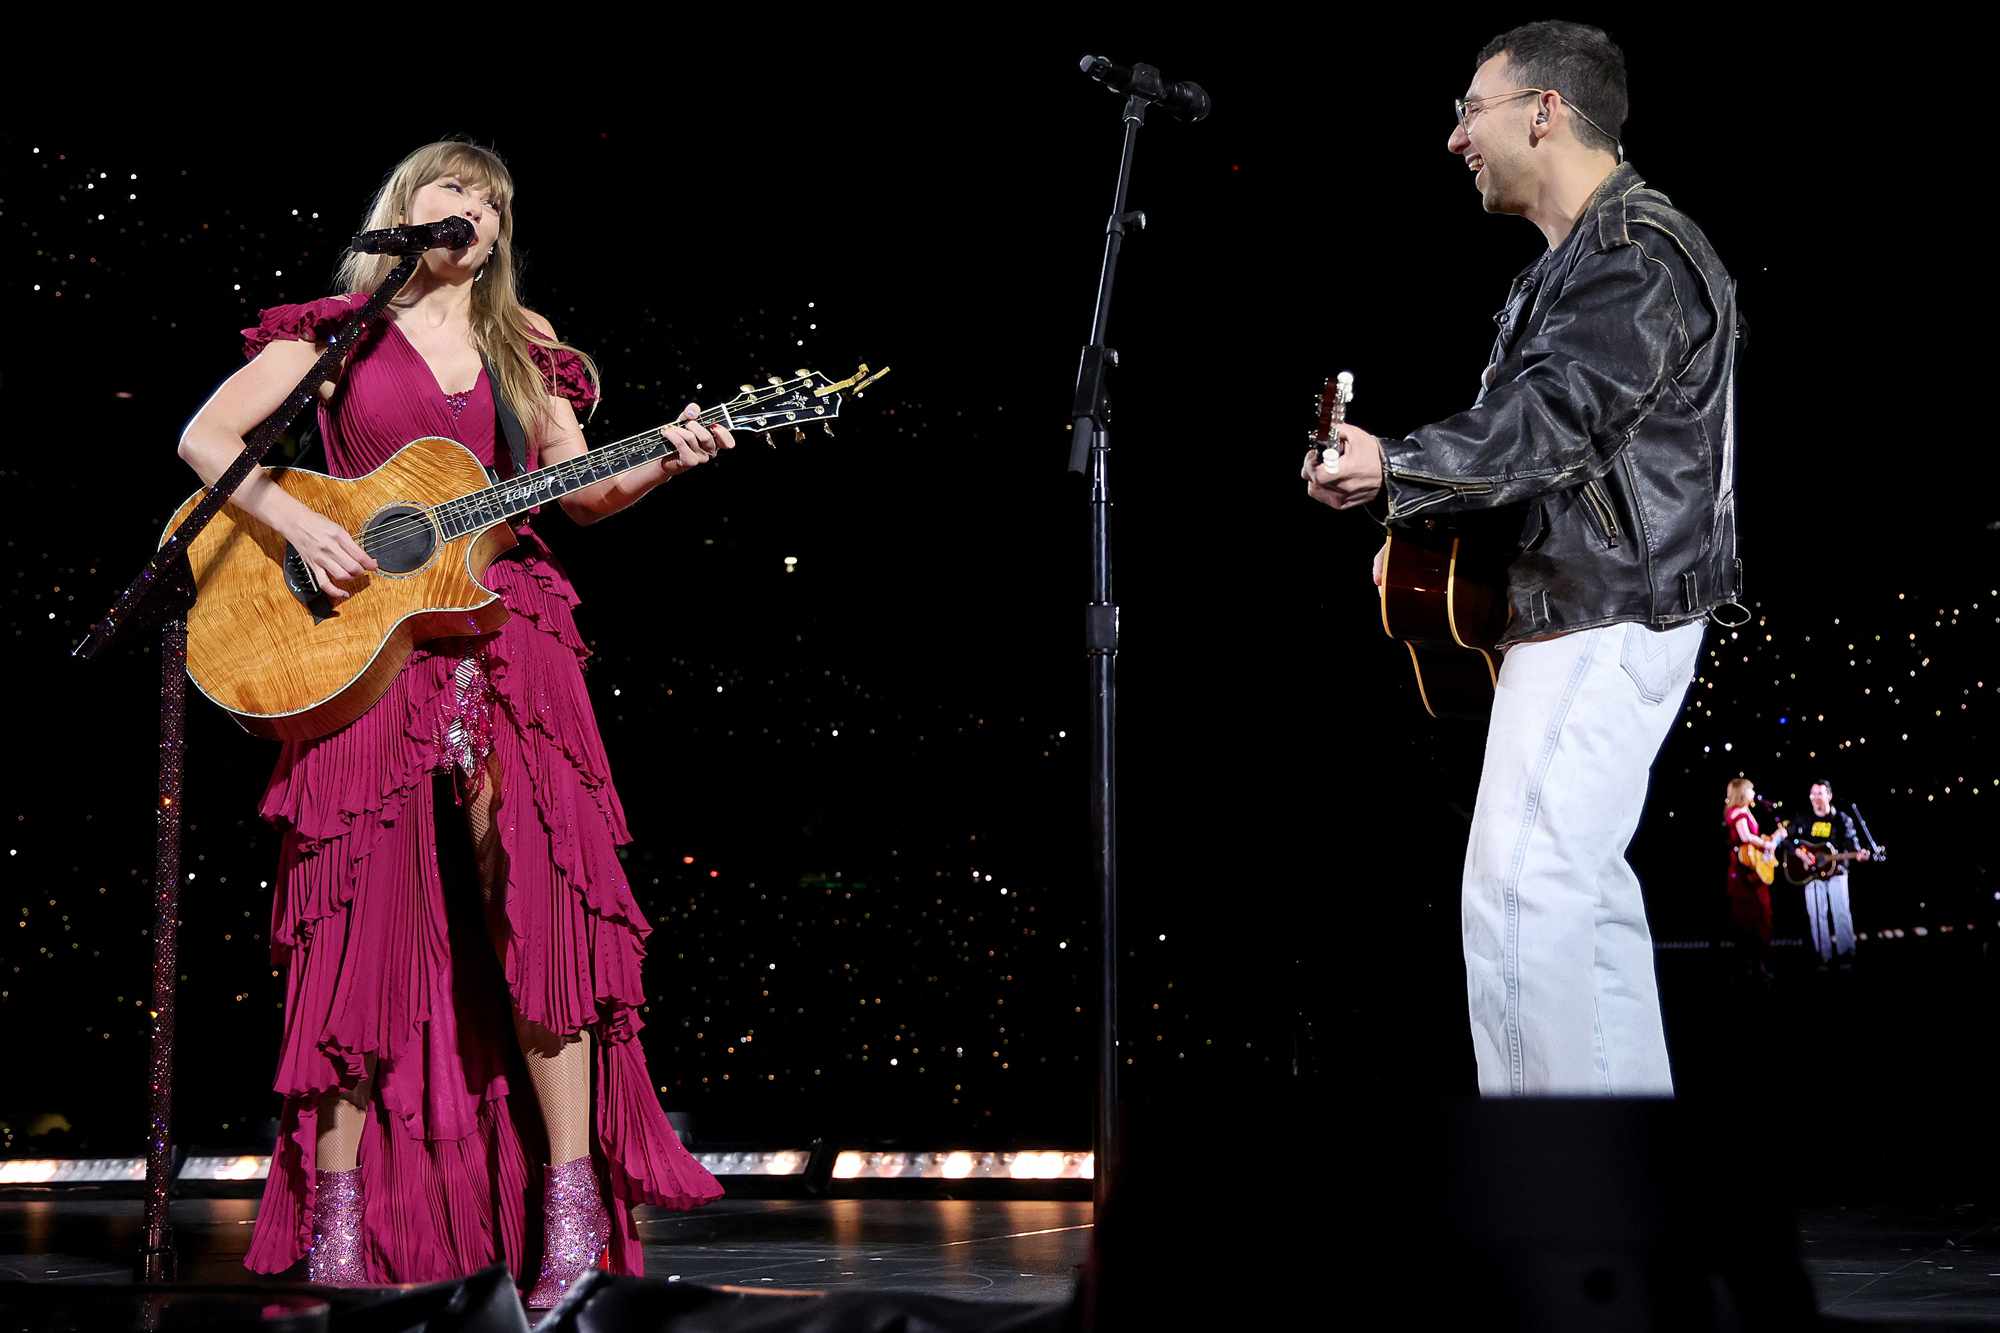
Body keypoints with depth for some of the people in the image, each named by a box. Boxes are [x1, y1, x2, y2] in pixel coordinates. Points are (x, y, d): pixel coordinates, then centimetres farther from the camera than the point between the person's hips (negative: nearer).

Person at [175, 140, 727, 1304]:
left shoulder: (526, 349, 18)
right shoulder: (337, 331, 9)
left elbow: (583, 492, 15)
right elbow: (207, 437, 4)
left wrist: (666, 463, -4)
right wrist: (296, 524, -11)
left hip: (504, 635, 2)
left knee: (541, 897, -10)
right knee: (366, 911, -5)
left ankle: (572, 1198, -8)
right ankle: (338, 1205, 4)